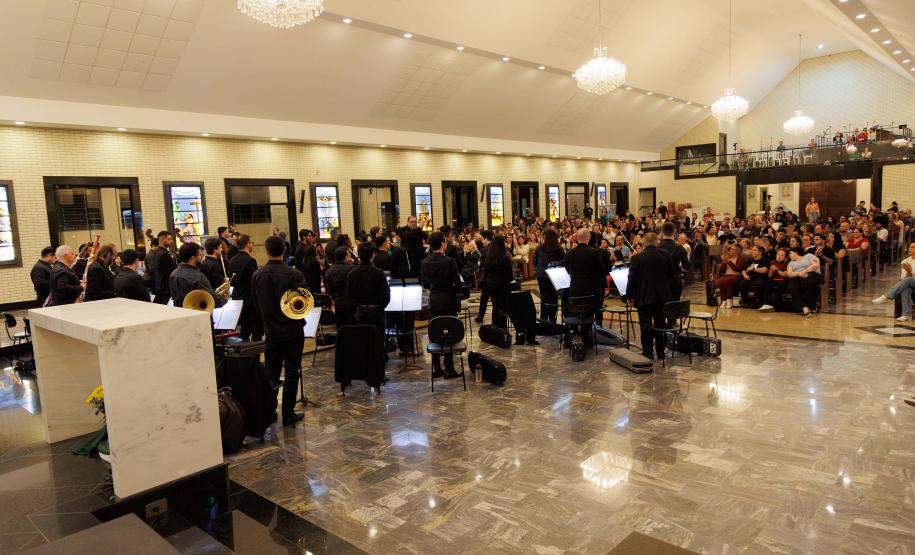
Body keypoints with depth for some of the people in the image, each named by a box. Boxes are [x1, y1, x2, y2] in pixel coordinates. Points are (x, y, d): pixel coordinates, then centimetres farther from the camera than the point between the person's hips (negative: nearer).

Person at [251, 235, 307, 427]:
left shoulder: (257, 275, -3)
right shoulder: (294, 275, -17)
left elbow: (255, 303, 6)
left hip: (271, 331, 4)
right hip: (293, 332, -3)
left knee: (271, 372, 15)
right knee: (291, 373, 5)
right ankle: (288, 414, 9)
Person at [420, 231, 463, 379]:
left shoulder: (424, 262, -1)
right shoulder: (449, 261, -16)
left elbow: (425, 284, 7)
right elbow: (458, 284, -14)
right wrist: (452, 290, 6)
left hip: (433, 303, 5)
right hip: (448, 302, -5)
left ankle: (436, 368, 18)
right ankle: (449, 370, 6)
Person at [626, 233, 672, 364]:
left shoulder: (637, 258, -11)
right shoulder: (664, 255, -1)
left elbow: (632, 278, -9)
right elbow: (671, 274, 8)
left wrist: (629, 296, 0)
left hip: (644, 296, -4)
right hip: (662, 295, 4)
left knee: (646, 326, 2)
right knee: (660, 324, 15)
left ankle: (648, 354, 4)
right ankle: (660, 353, 22)